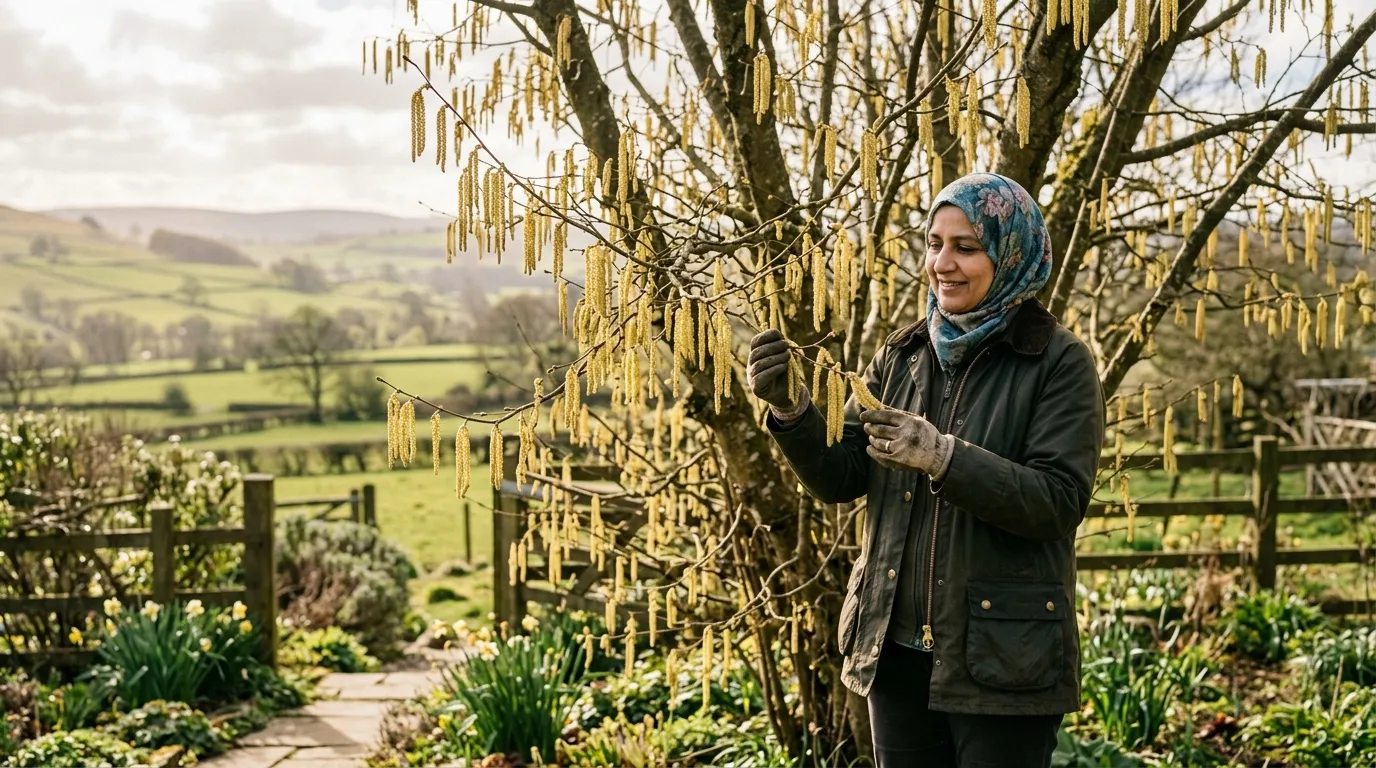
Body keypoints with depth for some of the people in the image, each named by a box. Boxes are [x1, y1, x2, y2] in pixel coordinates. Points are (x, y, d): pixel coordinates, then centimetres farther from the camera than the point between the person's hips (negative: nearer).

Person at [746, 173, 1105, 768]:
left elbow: (1060, 502, -17)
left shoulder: (1059, 363, -7)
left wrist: (944, 457, -28)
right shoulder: (901, 355, 8)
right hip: (897, 650, 5)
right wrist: (791, 410, -14)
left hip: (1004, 662, -5)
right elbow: (842, 479, 3)